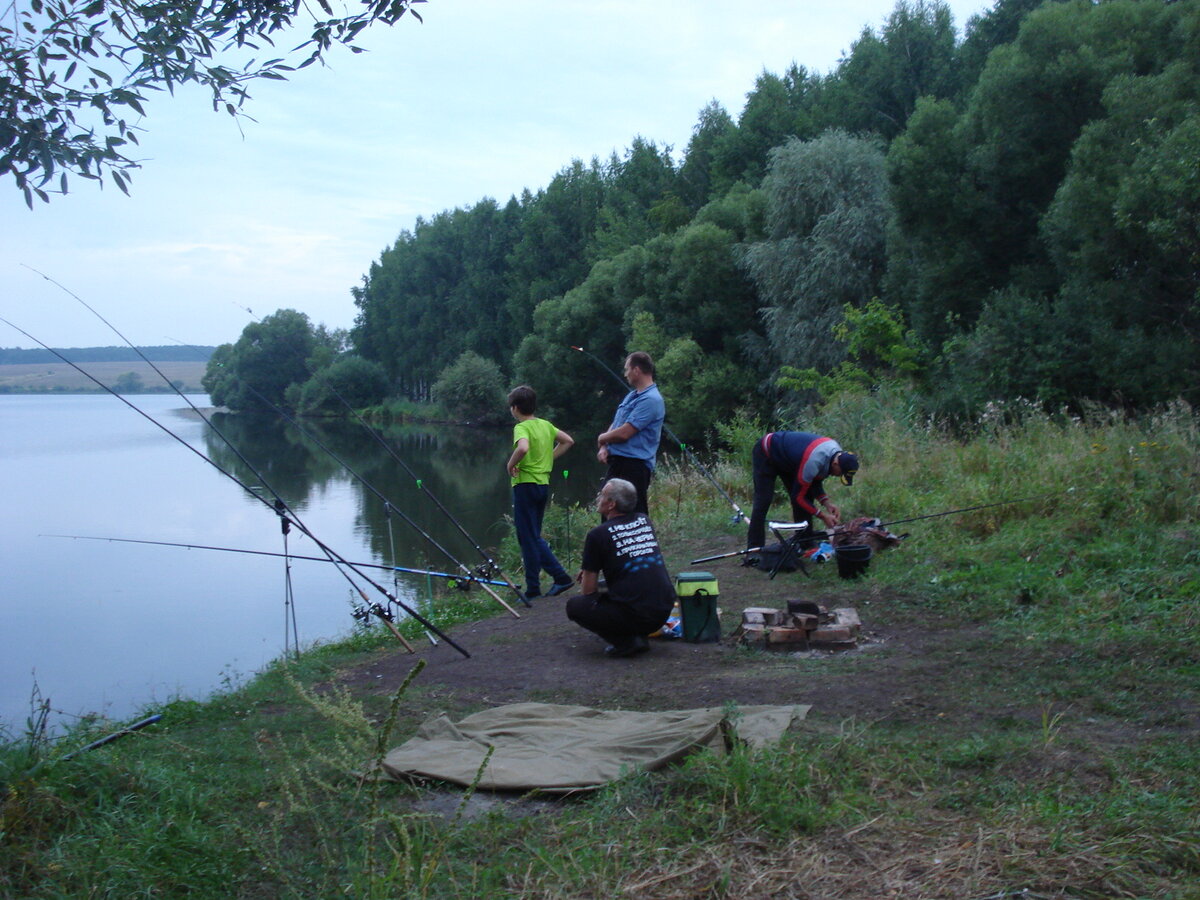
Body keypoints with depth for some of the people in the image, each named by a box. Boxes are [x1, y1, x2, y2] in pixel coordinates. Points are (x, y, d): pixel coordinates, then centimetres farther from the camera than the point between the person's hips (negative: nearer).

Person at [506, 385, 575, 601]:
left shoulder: (521, 427, -12)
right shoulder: (546, 425, 10)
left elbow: (523, 447, -33)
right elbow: (568, 441, 21)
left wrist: (511, 464, -16)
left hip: (525, 484, -7)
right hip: (543, 484, 8)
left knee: (528, 538, 0)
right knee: (534, 536, 18)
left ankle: (533, 589, 5)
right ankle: (560, 576, 12)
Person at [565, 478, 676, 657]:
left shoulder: (598, 535, -6)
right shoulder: (645, 521, 11)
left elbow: (588, 590, 1)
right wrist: (592, 569, 28)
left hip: (635, 615, -7)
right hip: (665, 612, 7)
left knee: (574, 605, 8)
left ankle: (625, 641, -2)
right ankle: (638, 636, 15)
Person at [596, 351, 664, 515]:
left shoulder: (651, 400, -16)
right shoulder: (631, 396, 17)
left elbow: (624, 433, -21)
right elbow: (615, 425, 21)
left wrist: (602, 438, -1)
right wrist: (604, 448, 3)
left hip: (634, 466, -10)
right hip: (617, 463, 10)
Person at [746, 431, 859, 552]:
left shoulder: (838, 453, -13)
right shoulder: (813, 462, -39)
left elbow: (815, 481, 2)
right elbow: (798, 496, -26)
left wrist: (826, 503, -12)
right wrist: (823, 516, -22)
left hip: (785, 459, 9)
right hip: (765, 455, -9)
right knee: (763, 502, -16)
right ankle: (754, 550, -12)